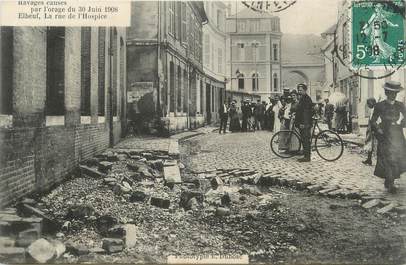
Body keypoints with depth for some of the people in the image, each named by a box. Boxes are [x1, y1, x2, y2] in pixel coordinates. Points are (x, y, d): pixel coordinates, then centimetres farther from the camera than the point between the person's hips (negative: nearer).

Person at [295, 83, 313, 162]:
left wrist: (303, 123, -23)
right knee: (304, 140, 11)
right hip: (302, 123, 10)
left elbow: (306, 112, -19)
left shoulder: (306, 98, -12)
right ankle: (306, 156, 16)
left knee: (306, 140, -8)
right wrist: (297, 122, 21)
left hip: (305, 124, -10)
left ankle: (307, 157, -5)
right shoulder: (302, 98, 20)